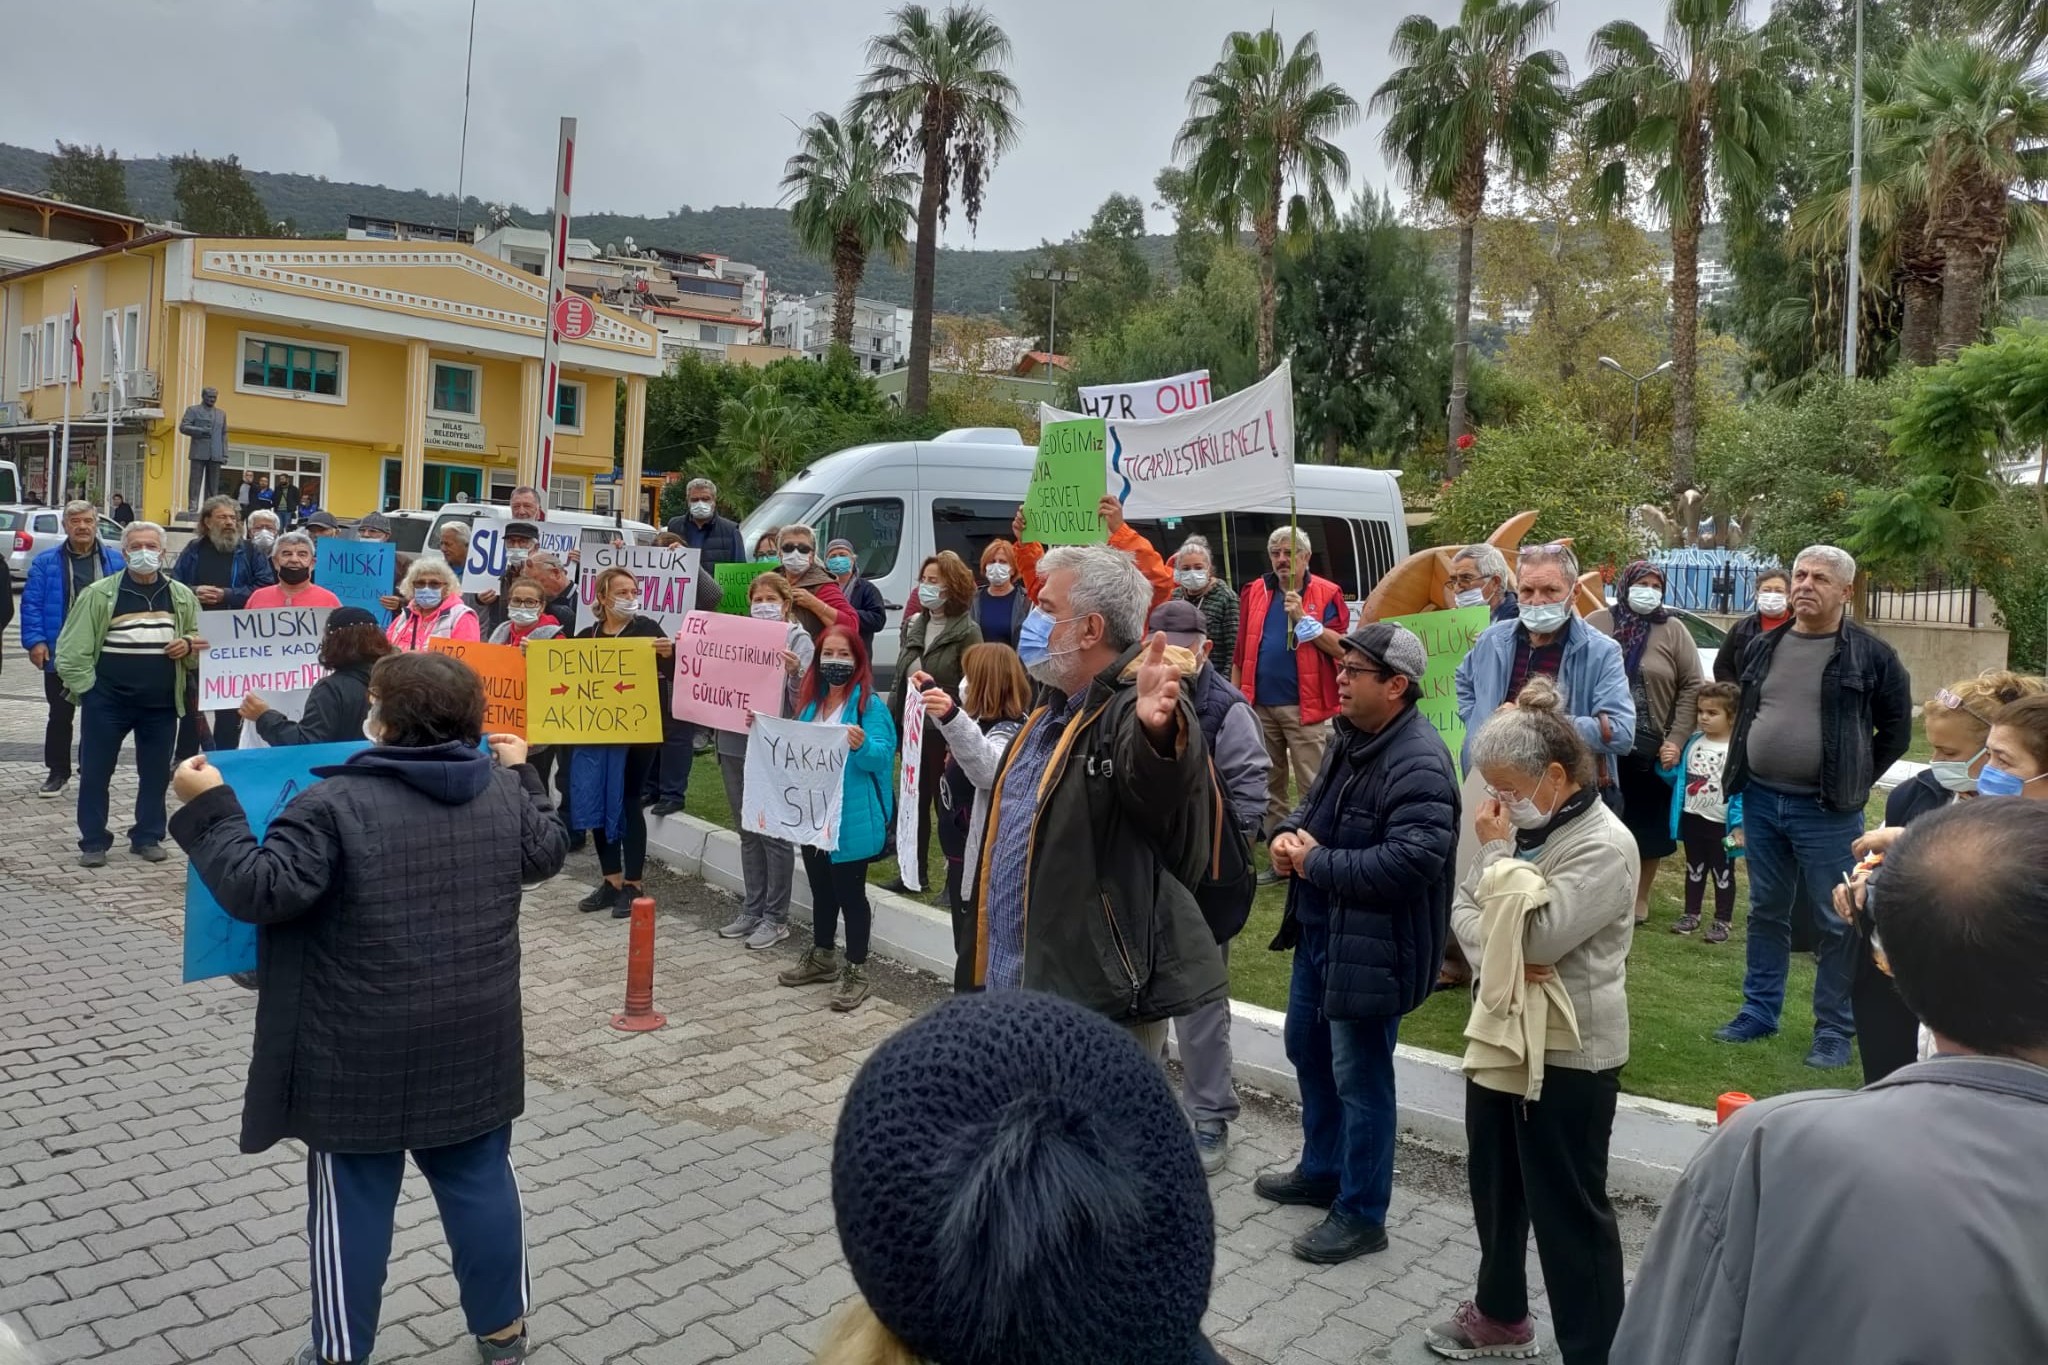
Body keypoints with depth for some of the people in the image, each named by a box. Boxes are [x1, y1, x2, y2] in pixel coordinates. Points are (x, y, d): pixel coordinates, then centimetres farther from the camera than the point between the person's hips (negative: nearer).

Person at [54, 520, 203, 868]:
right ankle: (93, 842, 14)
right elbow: (72, 649, -3)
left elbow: (202, 643, 17)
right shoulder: (98, 594, -2)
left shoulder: (182, 597, 7)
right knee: (95, 772, 4)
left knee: (156, 773, 9)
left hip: (161, 702, 2)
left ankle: (147, 837, 22)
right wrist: (86, 688, -8)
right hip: (107, 700, -2)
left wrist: (188, 644, -5)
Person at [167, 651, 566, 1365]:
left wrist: (211, 808, -8)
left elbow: (259, 890, -18)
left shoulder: (336, 804, -16)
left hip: (364, 1053, -4)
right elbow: (547, 854, 16)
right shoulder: (502, 791, 0)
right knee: (480, 1180, 17)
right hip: (475, 1043, 5)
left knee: (353, 1200, 12)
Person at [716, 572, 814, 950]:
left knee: (773, 833, 0)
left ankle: (775, 917, 8)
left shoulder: (798, 639, -4)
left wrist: (794, 672, -29)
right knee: (747, 832, 13)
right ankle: (751, 910, 23)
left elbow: (802, 702, -11)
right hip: (734, 743, 6)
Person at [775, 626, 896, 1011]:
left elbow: (881, 755, -21)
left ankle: (855, 971, 12)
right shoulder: (810, 700, 10)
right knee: (820, 889, 19)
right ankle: (822, 957, 34)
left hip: (850, 819, -7)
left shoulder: (870, 703, -12)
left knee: (849, 893, 1)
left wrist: (862, 745, -40)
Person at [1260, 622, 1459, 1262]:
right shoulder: (1350, 736, 7)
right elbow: (1315, 801, 20)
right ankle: (1321, 1170, 43)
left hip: (1371, 944, -10)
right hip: (1319, 928, 10)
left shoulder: (1418, 764, -24)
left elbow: (1411, 861, -32)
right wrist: (1289, 832, -3)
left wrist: (1316, 863, -22)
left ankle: (1361, 1213, 21)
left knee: (1358, 1077, 3)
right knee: (1307, 1050, 23)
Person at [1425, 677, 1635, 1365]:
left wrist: (1497, 852, -18)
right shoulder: (1522, 824, 6)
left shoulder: (1604, 845, -19)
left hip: (1571, 1052, -8)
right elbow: (1462, 910, 5)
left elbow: (1534, 935, -26)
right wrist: (1497, 957, -15)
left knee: (1569, 1207, 3)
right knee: (1493, 1183, 21)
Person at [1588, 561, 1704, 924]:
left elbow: (1692, 687, 0)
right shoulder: (1596, 623, 3)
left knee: (1649, 827, 9)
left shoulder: (1673, 630, 2)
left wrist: (1677, 740, -7)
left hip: (1652, 748, 0)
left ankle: (1639, 898, 24)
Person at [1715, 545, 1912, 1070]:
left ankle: (1834, 1030, 13)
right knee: (1766, 912, 14)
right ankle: (1759, 1012, 25)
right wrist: (1742, 780, 12)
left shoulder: (1870, 655, -6)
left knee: (1838, 922, 2)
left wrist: (1854, 782, 0)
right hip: (1760, 801, 5)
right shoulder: (1763, 647, 8)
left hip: (1826, 811, -5)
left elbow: (1897, 729, 1)